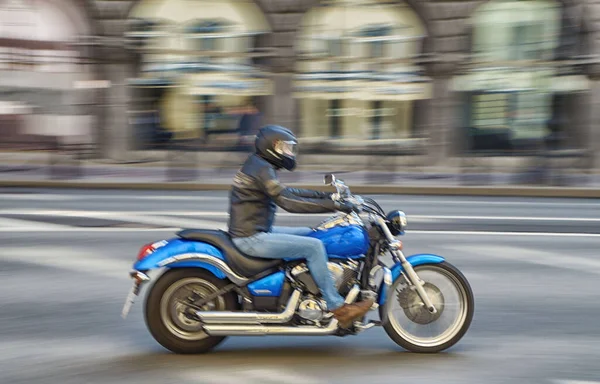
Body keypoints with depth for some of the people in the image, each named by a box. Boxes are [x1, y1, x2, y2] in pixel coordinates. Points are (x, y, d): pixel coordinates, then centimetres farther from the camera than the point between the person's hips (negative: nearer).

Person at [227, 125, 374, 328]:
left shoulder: (257, 165, 15)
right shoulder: (262, 169, -16)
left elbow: (286, 192, 23)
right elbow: (289, 202, -24)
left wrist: (324, 195, 16)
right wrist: (333, 205, -23)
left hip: (256, 232, 11)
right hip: (251, 239, -11)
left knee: (309, 234, 16)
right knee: (313, 246, -16)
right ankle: (337, 307, -13)